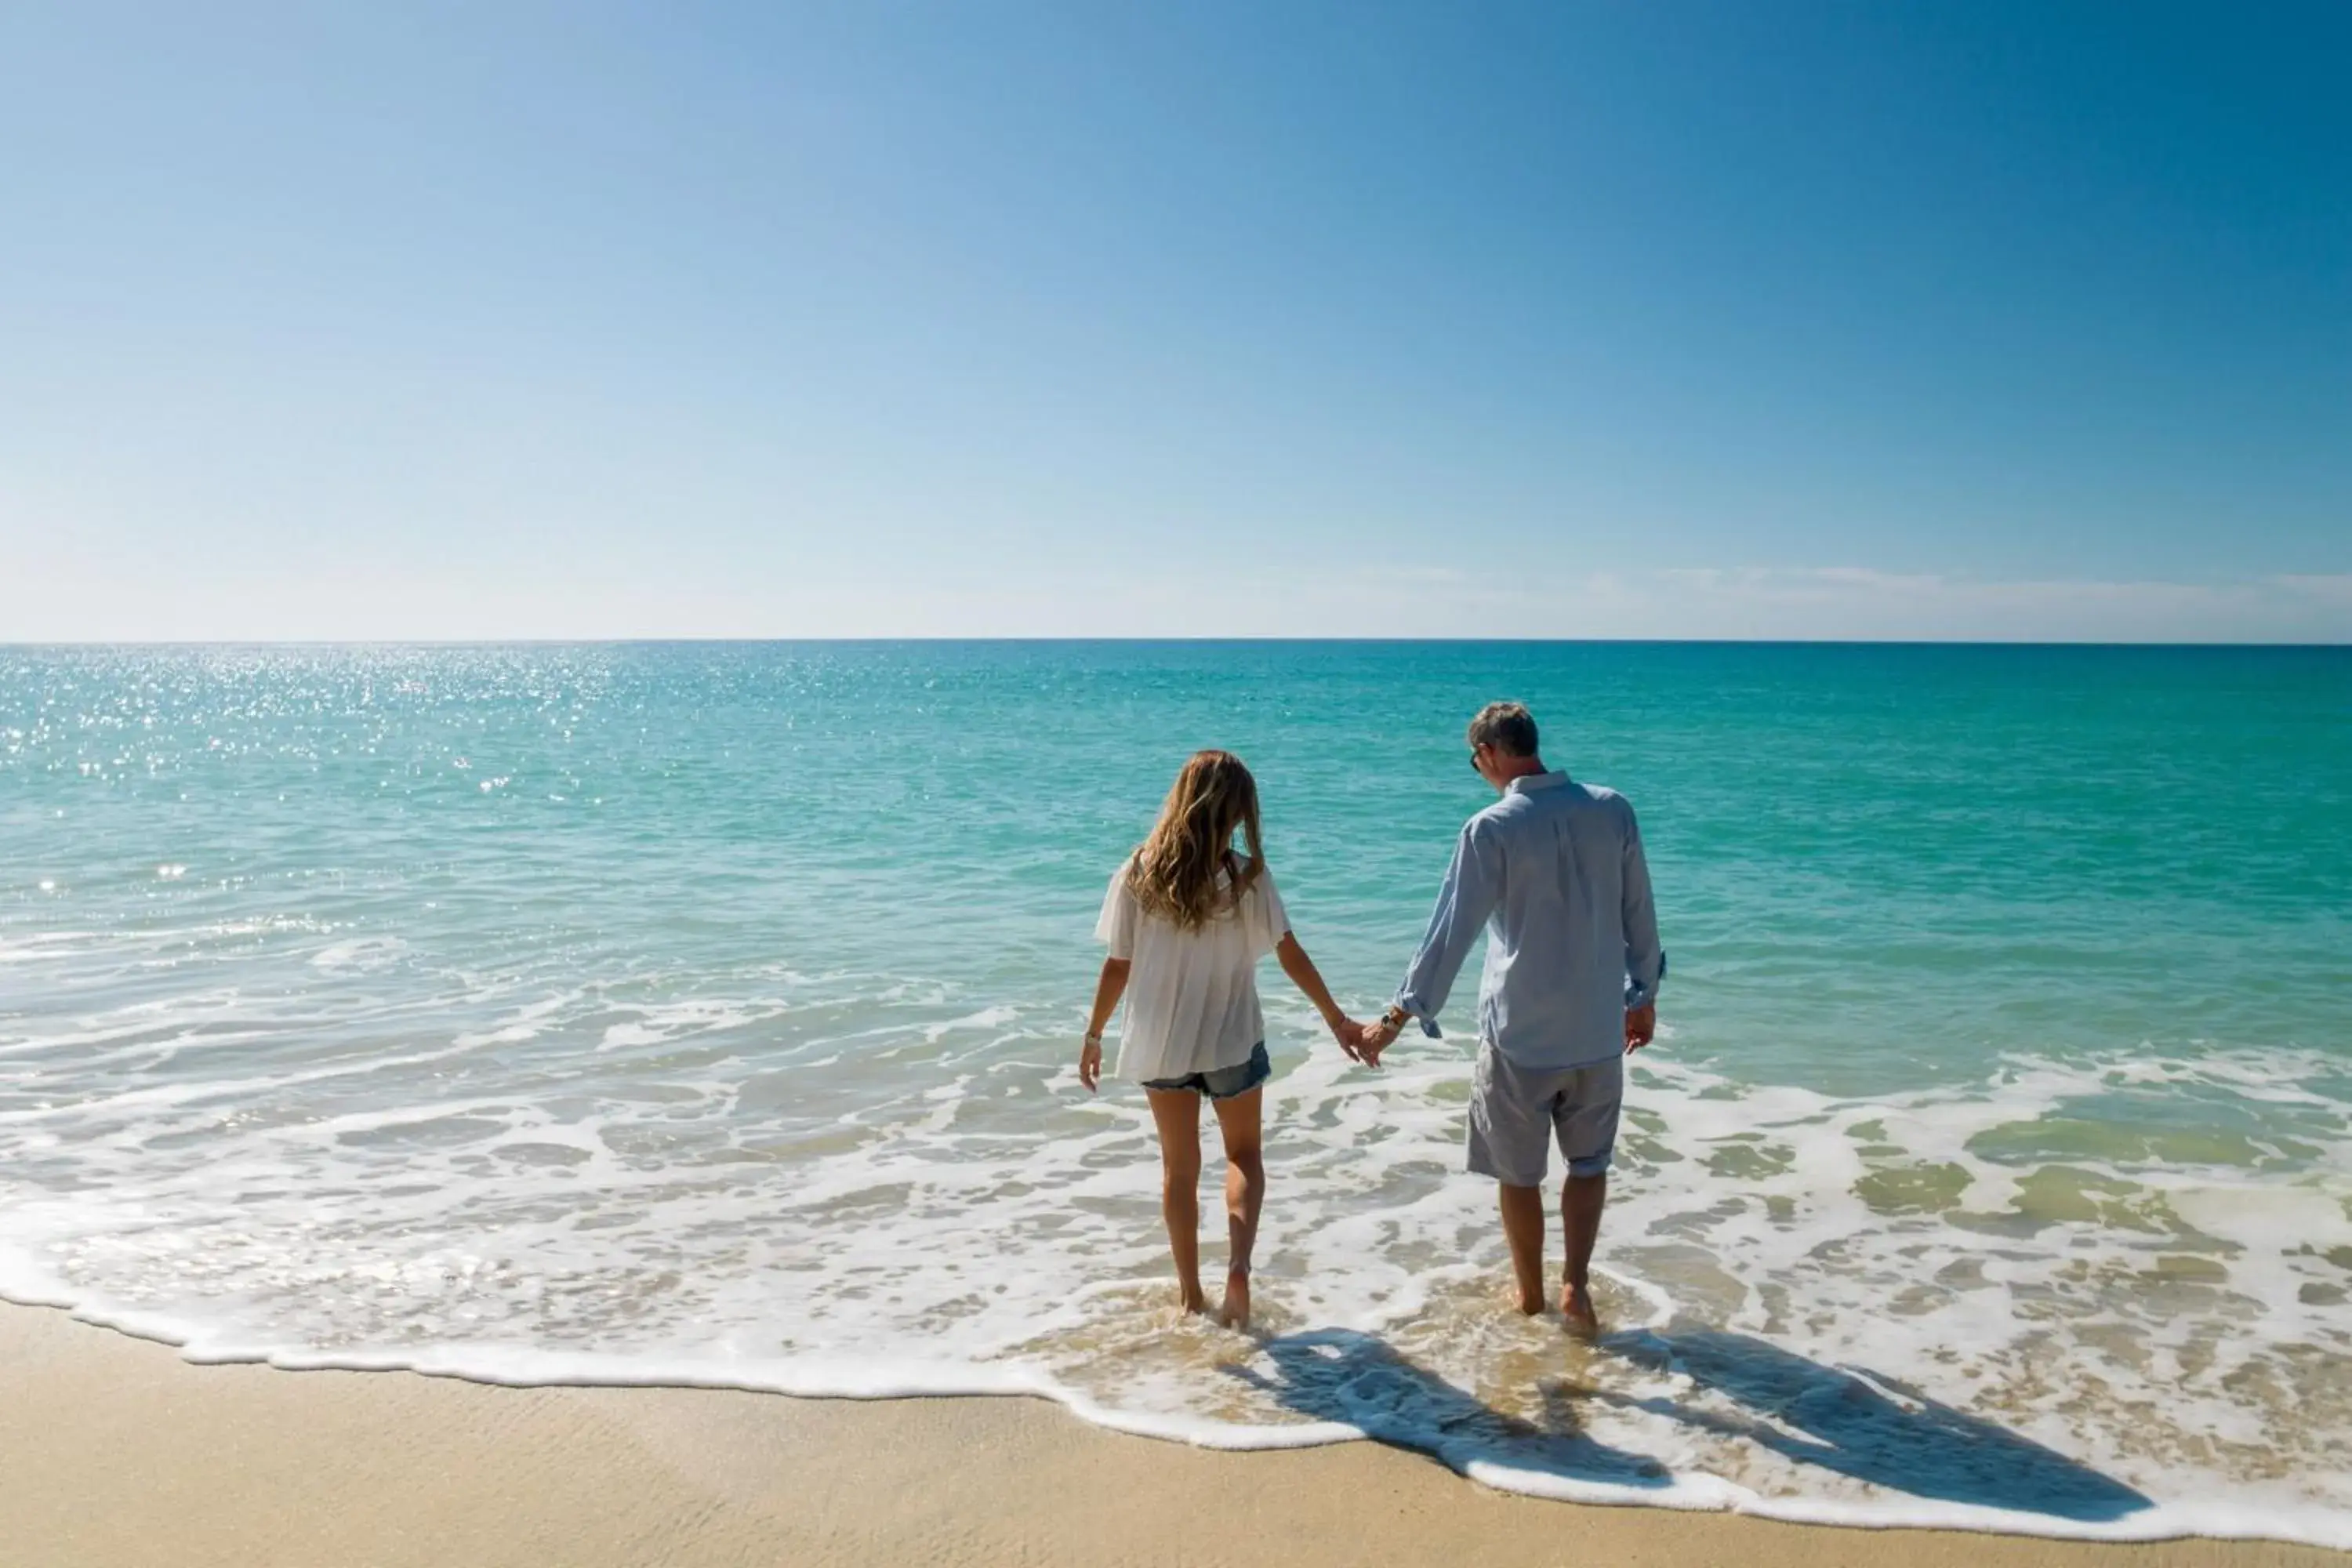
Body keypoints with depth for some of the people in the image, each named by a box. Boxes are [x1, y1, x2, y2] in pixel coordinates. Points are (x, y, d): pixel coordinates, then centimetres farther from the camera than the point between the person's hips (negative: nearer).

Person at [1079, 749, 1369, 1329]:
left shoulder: (1139, 875, -9)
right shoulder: (1246, 876, -13)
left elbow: (1118, 966, -6)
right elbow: (1290, 954, -7)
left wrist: (1093, 1035, 7)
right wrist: (1336, 1019, 4)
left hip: (1160, 1041, 1)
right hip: (1231, 1039, -1)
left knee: (1179, 1166, 17)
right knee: (1244, 1154, 19)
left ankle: (1190, 1292, 26)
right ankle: (1239, 1265, -4)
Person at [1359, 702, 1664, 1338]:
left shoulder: (1492, 828, -15)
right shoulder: (1614, 809, -2)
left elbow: (1450, 931, -14)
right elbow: (1639, 915, 6)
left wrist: (1399, 1016, -8)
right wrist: (1645, 994, 20)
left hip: (1519, 1033, -3)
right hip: (1598, 1029, 3)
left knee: (1520, 1173, 15)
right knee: (1589, 1161, 21)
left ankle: (1530, 1293, 28)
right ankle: (1576, 1281, 11)